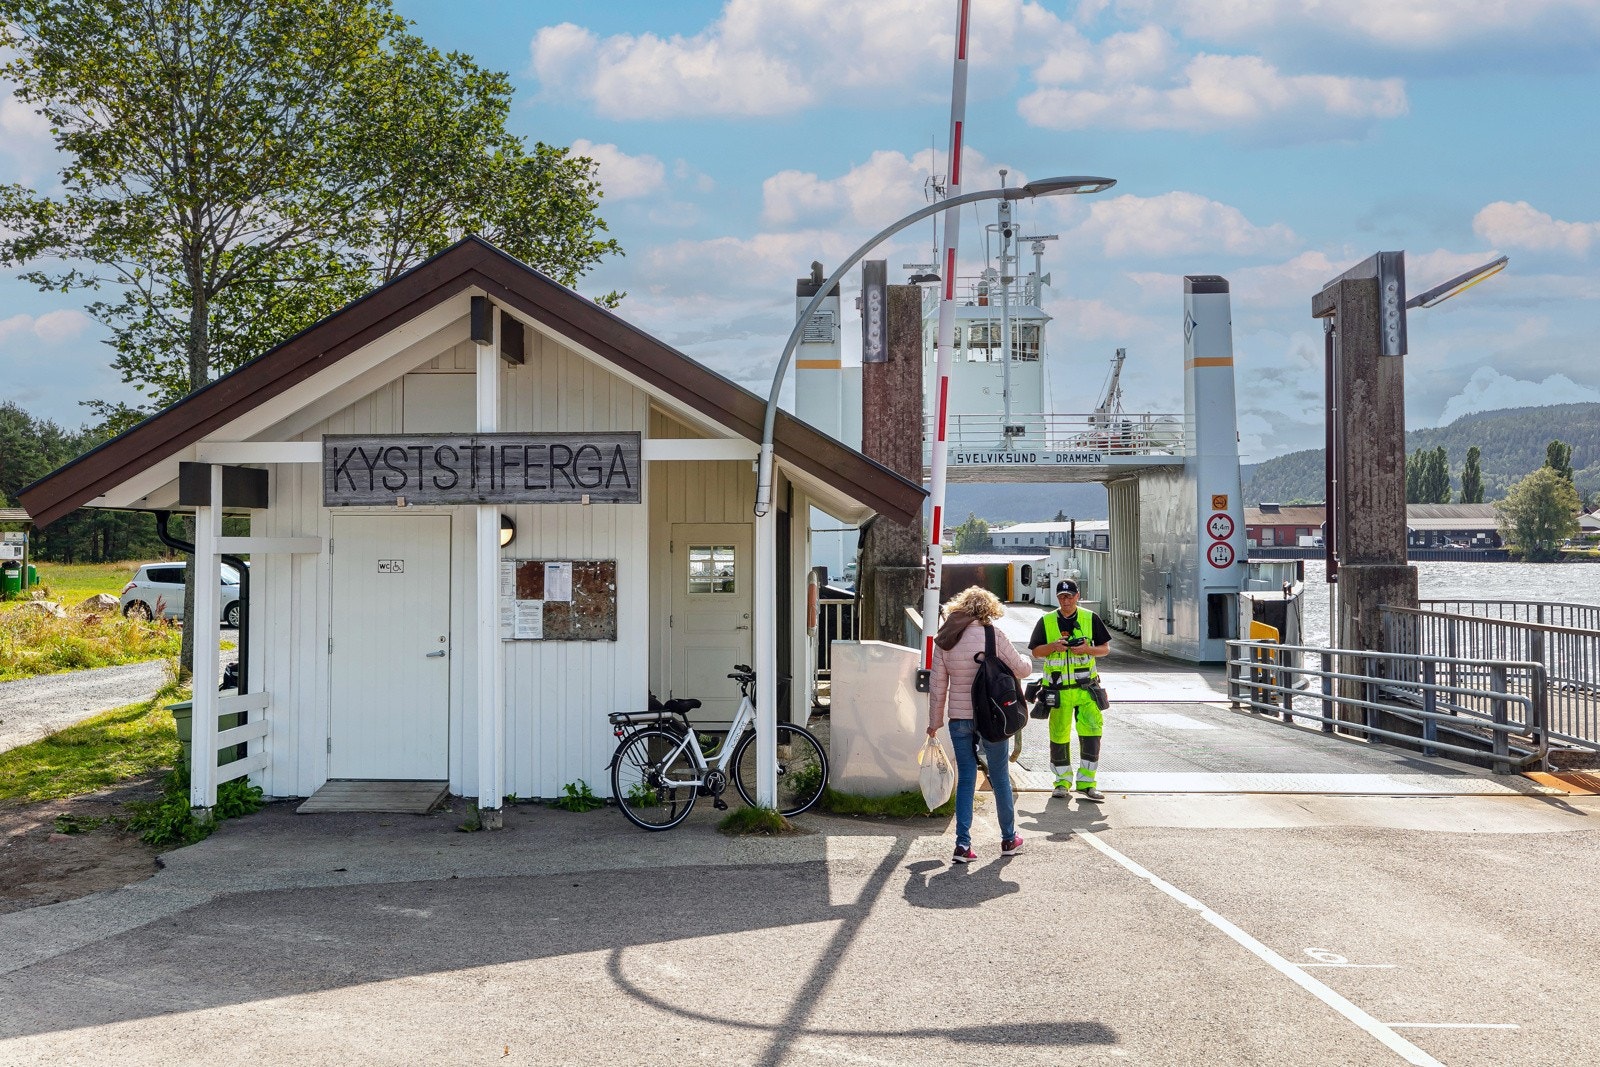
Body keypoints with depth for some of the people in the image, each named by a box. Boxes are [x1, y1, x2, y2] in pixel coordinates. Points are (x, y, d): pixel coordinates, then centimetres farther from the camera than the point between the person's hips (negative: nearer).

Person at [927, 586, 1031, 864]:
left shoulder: (944, 641, 2)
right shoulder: (992, 636, -9)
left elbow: (937, 685, 5)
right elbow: (1021, 669, -3)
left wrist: (935, 721, 14)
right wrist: (1026, 661, 20)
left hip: (959, 719, 3)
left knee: (965, 779, 9)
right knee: (1000, 777, 11)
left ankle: (962, 844, 1)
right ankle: (1009, 839, 25)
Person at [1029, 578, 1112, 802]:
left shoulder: (1090, 619, 6)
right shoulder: (1046, 621, 6)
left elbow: (1105, 648, 8)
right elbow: (1036, 652, 7)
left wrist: (1087, 649, -12)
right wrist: (1053, 646, -13)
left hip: (1086, 687, 0)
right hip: (1058, 689, 0)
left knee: (1092, 729, -9)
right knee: (1059, 735, 5)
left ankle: (1086, 782, -2)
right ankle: (1062, 781, 20)